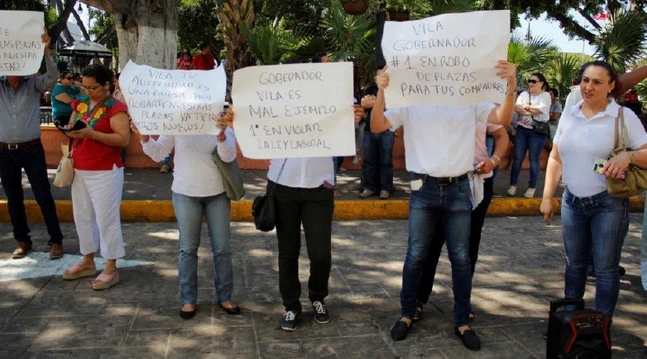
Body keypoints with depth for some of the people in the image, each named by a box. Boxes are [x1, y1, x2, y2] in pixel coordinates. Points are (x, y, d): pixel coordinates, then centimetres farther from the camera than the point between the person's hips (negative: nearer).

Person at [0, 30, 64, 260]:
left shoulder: (34, 84, -1)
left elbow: (53, 77, -17)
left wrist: (46, 51, -30)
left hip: (31, 150, -3)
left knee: (43, 197, 0)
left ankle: (56, 241, 7)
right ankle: (23, 241, 23)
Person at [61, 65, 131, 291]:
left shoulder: (115, 108, -12)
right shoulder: (80, 103, 10)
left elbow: (124, 139, -22)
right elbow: (72, 127, 21)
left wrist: (93, 134, -27)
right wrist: (70, 130, -2)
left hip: (105, 172, -8)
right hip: (80, 170, 8)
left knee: (106, 218, -3)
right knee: (82, 216, 15)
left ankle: (111, 268, 6)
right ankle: (88, 262, 30)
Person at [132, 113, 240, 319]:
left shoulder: (224, 125, -3)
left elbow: (228, 157, -15)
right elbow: (158, 154, -2)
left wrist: (221, 134, -33)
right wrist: (145, 138, -20)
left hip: (217, 194, 0)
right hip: (185, 194, 0)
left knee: (222, 248, 7)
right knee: (188, 248, 7)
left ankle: (225, 297, 22)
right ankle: (188, 299, 20)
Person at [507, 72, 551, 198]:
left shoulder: (545, 95, -1)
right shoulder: (524, 94, 10)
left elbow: (541, 109, -17)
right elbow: (516, 108, -5)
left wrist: (525, 107, -6)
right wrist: (533, 110, -18)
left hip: (538, 131, -3)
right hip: (522, 129, 3)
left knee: (534, 159, 3)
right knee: (518, 158, 4)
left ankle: (532, 187, 12)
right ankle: (513, 185, 13)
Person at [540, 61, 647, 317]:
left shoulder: (624, 116, -8)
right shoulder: (568, 115, 5)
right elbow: (555, 159, 10)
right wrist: (547, 197, 7)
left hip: (609, 204, -4)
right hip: (572, 201, 4)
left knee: (605, 269, 3)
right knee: (574, 264, 16)